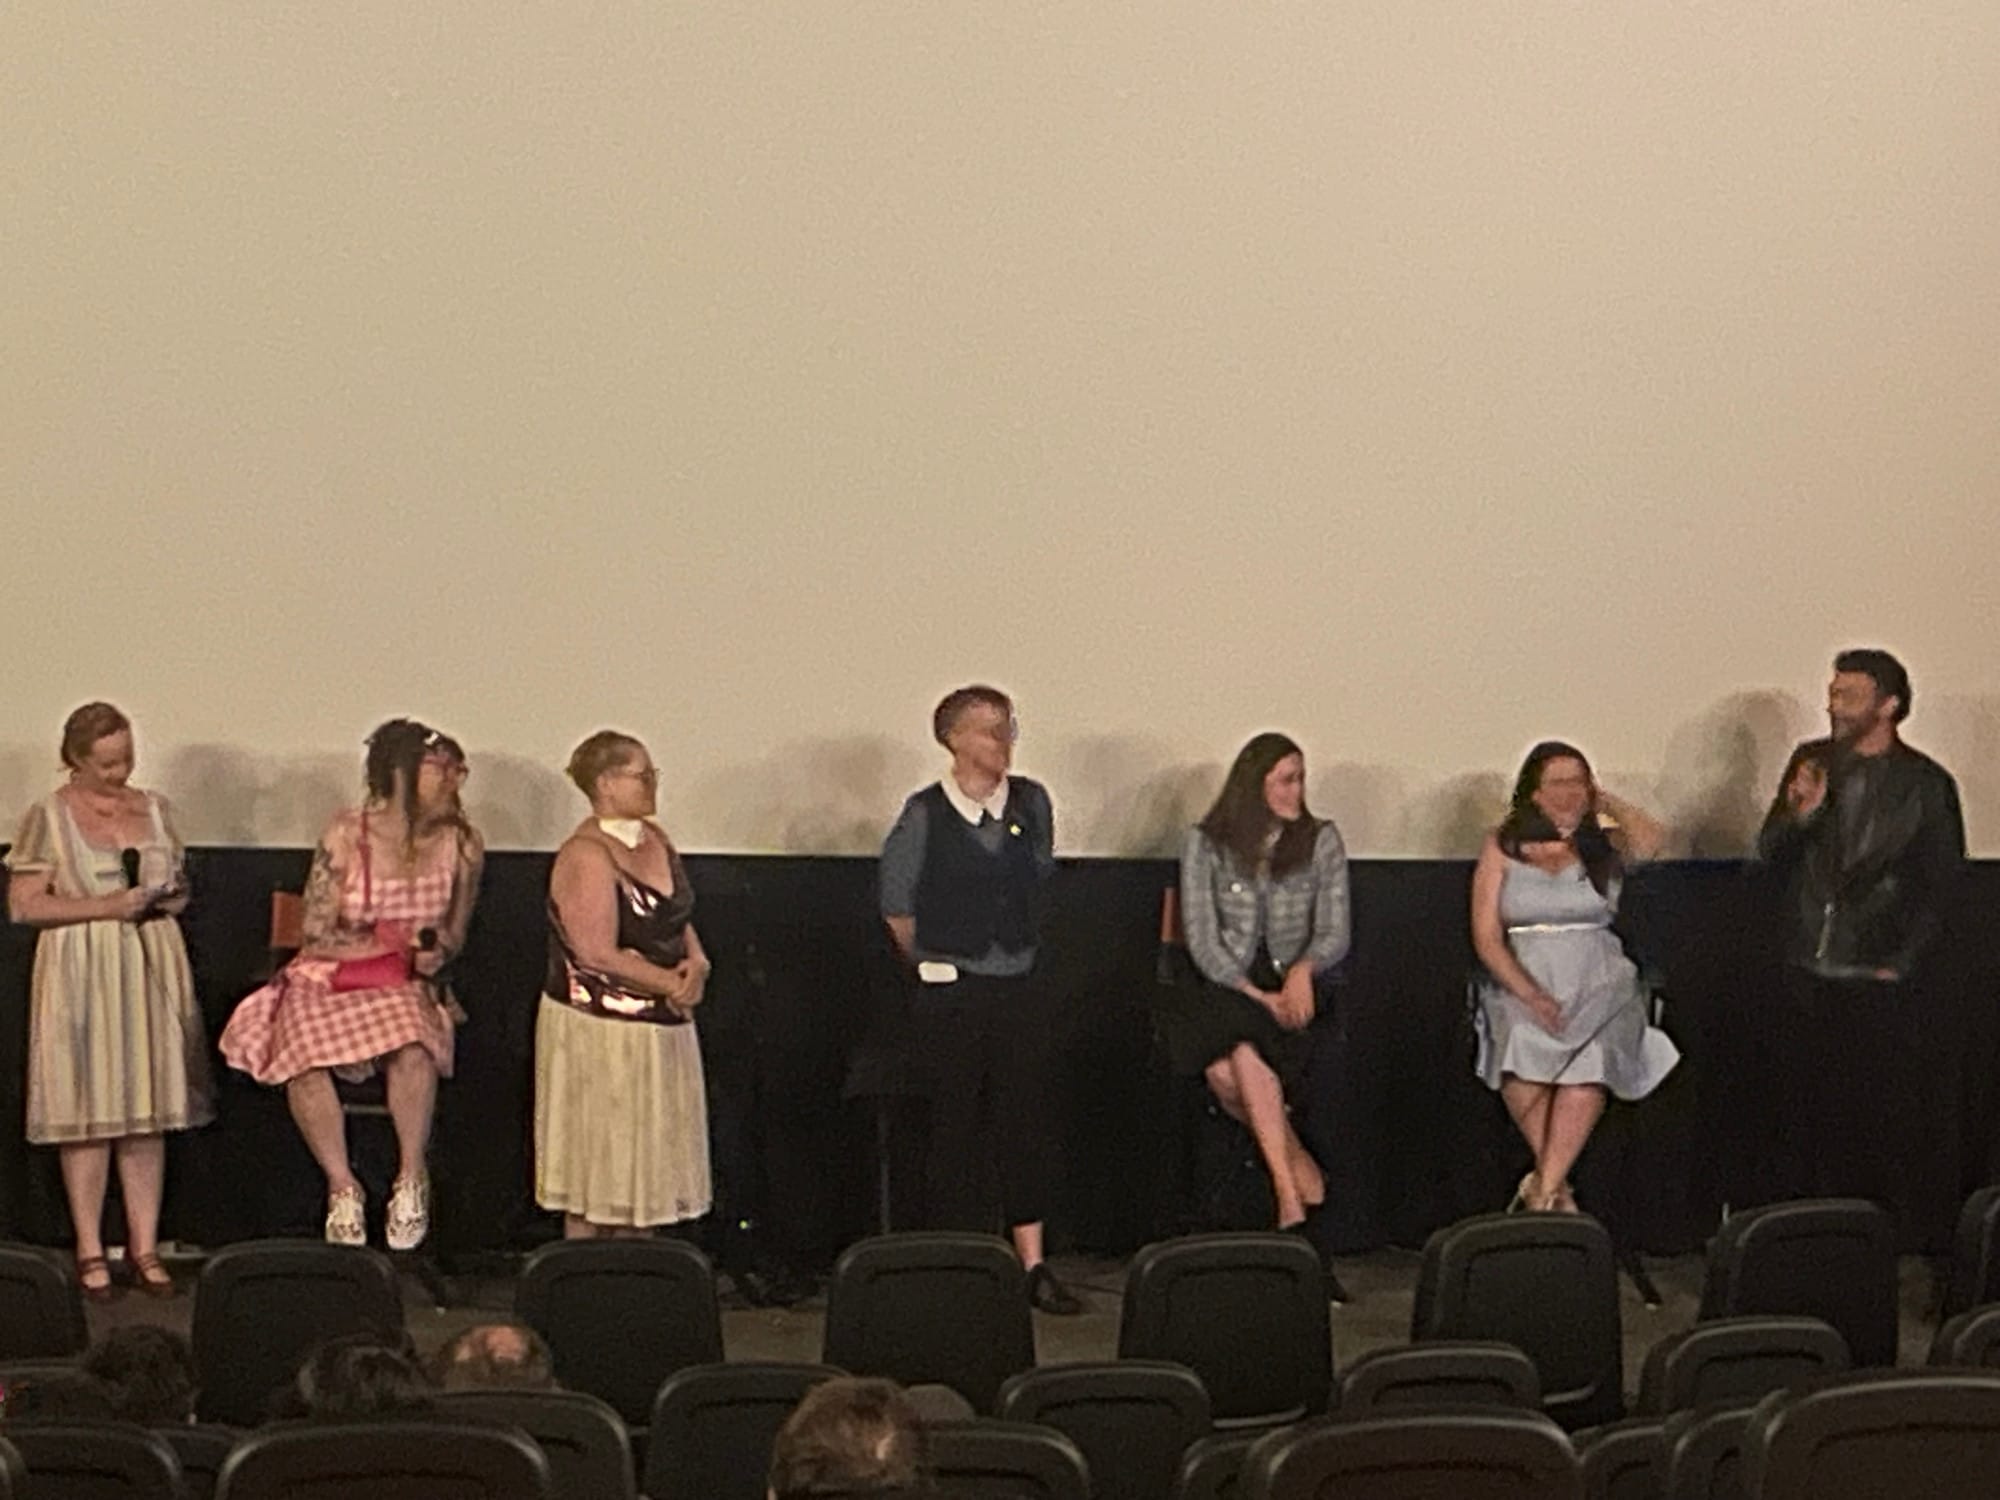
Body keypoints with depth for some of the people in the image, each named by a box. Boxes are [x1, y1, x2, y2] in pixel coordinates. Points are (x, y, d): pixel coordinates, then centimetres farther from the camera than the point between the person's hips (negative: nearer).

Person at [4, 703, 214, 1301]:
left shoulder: (153, 808, 13)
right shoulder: (49, 816, -1)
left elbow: (180, 885, 23)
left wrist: (172, 897, -1)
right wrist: (104, 906, -14)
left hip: (152, 969, 4)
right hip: (82, 976, -4)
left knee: (149, 1114, 3)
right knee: (88, 1113, -2)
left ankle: (145, 1246, 10)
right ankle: (90, 1251, 6)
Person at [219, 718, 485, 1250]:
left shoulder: (462, 844, -1)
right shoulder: (346, 836, -10)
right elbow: (318, 935, -8)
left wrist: (434, 955, -12)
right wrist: (400, 942, -15)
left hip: (406, 986, 1)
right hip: (330, 978, -1)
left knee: (415, 1048, -34)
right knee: (304, 1055, -32)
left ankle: (412, 1180, -20)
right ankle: (342, 1187, -18)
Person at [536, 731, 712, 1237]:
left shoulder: (654, 839, 10)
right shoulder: (586, 855, -16)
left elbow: (680, 920, 16)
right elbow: (598, 953, -22)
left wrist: (697, 963, -5)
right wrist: (671, 983, -14)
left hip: (662, 1024, 9)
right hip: (599, 1030, -9)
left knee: (650, 1166, 11)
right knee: (595, 1180, -1)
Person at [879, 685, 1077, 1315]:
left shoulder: (1033, 803, 4)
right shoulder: (925, 814, -7)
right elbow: (896, 905, 2)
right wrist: (934, 962, 7)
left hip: (1021, 988, 3)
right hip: (951, 996, -3)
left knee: (1026, 1124, 4)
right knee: (957, 1128, 0)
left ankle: (1032, 1264, 10)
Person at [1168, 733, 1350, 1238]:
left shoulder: (1321, 841, 7)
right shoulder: (1205, 844, 3)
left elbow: (1334, 933, 2)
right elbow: (1201, 939, -3)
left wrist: (1303, 969, -21)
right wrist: (1258, 996, -16)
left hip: (1295, 988, 0)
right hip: (1225, 986, 0)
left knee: (1241, 1052, -34)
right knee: (1224, 1066, -35)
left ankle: (1287, 1189, -28)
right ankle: (1295, 1162, -19)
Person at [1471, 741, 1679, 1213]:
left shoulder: (1603, 846, 12)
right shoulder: (1503, 847, 10)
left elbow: (1652, 842, -12)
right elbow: (1486, 935, 3)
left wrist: (1606, 801, 5)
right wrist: (1530, 995, -12)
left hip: (1600, 983, 0)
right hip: (1523, 982, 0)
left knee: (1588, 1060, -30)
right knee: (1524, 1050, -31)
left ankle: (1542, 1189, -24)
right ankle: (1555, 1184, -17)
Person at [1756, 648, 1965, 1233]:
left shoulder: (1927, 784, -4)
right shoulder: (1811, 763, 7)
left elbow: (1942, 891, -1)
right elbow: (1769, 857, 8)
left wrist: (1902, 967, -6)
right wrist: (1799, 814, -12)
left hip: (1880, 987, -4)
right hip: (1807, 979, 4)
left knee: (1885, 1120, -1)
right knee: (1804, 1119, 5)